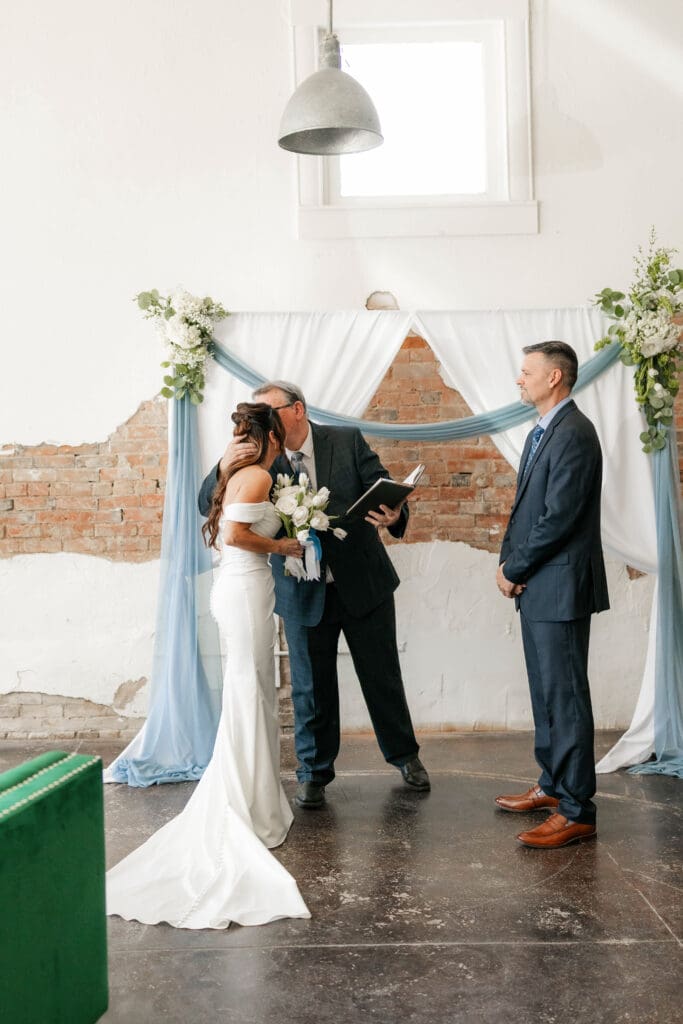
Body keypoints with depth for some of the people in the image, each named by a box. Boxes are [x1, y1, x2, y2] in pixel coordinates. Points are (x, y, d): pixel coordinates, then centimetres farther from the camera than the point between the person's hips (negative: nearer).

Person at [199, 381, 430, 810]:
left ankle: (404, 755, 35)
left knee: (383, 676, 13)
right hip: (303, 593, 0)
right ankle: (314, 773, 27)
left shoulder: (348, 440, -6)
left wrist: (394, 516, -32)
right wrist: (223, 468, -28)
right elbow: (210, 507, -8)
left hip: (363, 583, 0)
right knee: (312, 687, 9)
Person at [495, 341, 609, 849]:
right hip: (536, 587, 10)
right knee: (546, 694, 17)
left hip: (560, 587, -10)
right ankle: (553, 785, 30)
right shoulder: (542, 433, 16)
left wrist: (514, 569, -11)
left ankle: (576, 810, 4)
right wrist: (508, 561, 4)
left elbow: (559, 517, -20)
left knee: (565, 697, -4)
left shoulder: (574, 433, -16)